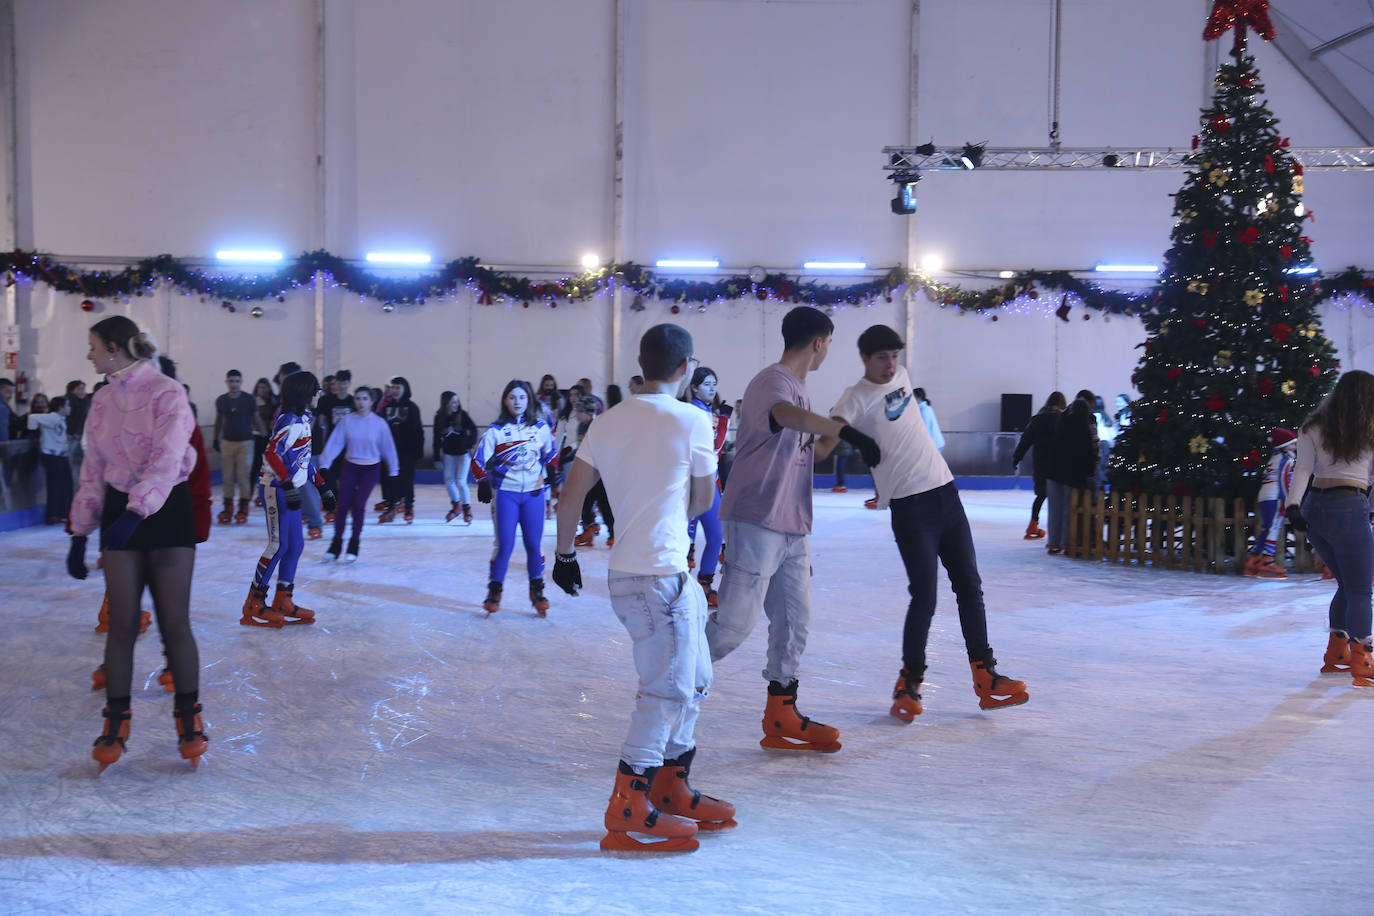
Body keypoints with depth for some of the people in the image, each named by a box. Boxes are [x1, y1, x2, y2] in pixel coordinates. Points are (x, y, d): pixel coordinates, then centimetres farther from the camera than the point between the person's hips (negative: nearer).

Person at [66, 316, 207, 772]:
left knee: (174, 622, -2)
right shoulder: (102, 401, 9)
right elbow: (93, 470, 13)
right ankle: (115, 721, 14)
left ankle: (188, 717, 13)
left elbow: (166, 460, -21)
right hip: (119, 510, 5)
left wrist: (135, 513, -33)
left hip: (167, 510, -5)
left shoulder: (167, 393, -10)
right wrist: (80, 532, 9)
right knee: (122, 623, 3)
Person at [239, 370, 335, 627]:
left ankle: (283, 601, 18)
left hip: (290, 490, 10)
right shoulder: (290, 421, -17)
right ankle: (254, 604, 0)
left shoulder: (304, 419, 14)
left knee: (295, 545, 11)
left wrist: (322, 486, 20)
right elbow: (271, 454, -26)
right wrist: (289, 485, -31)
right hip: (276, 489, -10)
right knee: (278, 544, -8)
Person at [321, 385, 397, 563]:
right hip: (350, 466, 2)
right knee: (343, 504, -1)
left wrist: (393, 469, 7)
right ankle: (337, 542, 15)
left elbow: (388, 447, 1)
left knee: (359, 503, -11)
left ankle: (354, 544, 4)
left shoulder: (379, 423, -8)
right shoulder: (347, 421, -6)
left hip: (371, 468, -1)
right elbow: (335, 442, -4)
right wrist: (325, 462, -11)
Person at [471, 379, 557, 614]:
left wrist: (551, 471, 1)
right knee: (505, 545, -5)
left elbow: (551, 453, 18)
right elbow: (478, 460, -1)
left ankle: (537, 591, 17)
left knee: (533, 545, 2)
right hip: (505, 493, -2)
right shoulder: (496, 430, -2)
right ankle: (494, 592, 9)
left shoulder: (541, 428, 4)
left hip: (534, 493, 2)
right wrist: (483, 482, -14)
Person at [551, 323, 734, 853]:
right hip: (658, 574, -8)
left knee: (694, 681, 19)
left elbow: (570, 498, 10)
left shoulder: (609, 421, 9)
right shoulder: (692, 421, -8)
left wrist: (564, 556, 21)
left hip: (630, 569, 8)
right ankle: (627, 811, -1)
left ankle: (671, 790, 28)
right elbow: (704, 501, 3)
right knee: (668, 691, -2)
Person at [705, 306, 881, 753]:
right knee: (736, 622, -9)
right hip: (756, 521, -10)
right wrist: (849, 432, -48)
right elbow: (793, 417, -40)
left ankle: (782, 719, 20)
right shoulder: (772, 382, -14)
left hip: (792, 527, 10)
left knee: (794, 620, 10)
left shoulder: (798, 387, 19)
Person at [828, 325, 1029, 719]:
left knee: (970, 587, 8)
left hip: (946, 491, 7)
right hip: (909, 505, -7)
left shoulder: (901, 377, 11)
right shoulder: (856, 397, -9)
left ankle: (985, 676, 17)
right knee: (924, 597, -9)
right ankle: (909, 684, 7)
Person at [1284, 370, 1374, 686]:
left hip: (1314, 507, 5)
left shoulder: (1314, 428, 9)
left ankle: (1336, 655, 21)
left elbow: (1303, 470, -2)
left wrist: (1293, 505, -11)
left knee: (1348, 585, 19)